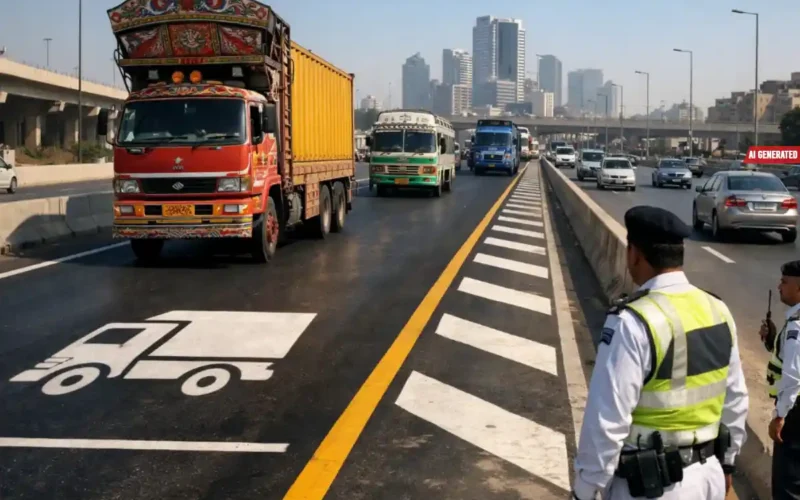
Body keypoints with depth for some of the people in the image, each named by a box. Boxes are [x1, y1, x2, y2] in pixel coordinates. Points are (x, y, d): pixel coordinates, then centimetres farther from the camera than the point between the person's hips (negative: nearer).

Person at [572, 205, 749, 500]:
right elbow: (736, 401, 9)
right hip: (708, 475, 7)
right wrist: (725, 462, 23)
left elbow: (607, 421, -22)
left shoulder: (633, 323, -23)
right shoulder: (718, 311, 0)